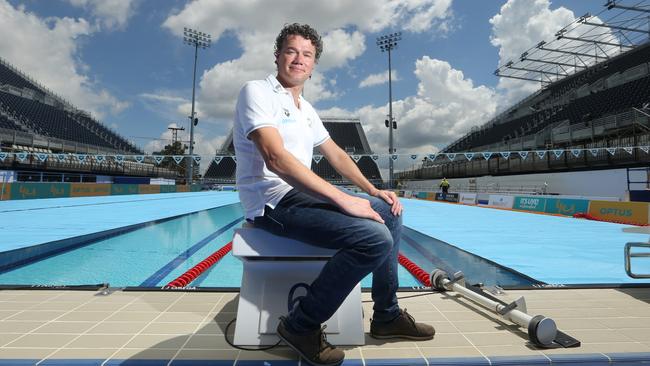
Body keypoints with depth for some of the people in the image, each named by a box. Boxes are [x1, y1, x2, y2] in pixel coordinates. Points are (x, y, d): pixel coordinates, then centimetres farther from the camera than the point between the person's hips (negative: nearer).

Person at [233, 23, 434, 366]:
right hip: (274, 202, -9)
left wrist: (373, 191, 9)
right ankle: (301, 325, -8)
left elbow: (336, 155, 22)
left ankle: (386, 315, 17)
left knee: (389, 212, 10)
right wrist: (344, 199, -26)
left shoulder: (306, 108, 19)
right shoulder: (257, 91, -9)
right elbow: (276, 158, -24)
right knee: (375, 238, -25)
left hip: (304, 195, 9)